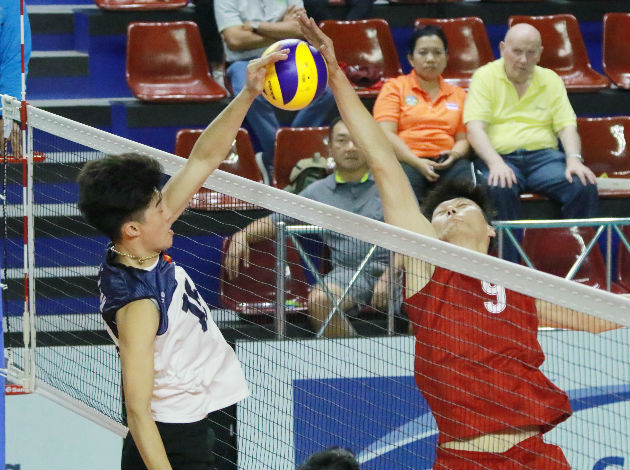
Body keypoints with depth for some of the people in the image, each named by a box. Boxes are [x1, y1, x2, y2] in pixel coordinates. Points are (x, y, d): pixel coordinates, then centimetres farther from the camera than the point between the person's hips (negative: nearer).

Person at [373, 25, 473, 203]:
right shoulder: (394, 88, 15)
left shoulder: (458, 95, 27)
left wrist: (454, 154, -6)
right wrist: (417, 163, -13)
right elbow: (386, 133, 2)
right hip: (406, 161, -3)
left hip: (446, 163, 3)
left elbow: (463, 138, 21)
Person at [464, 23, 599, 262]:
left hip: (544, 155, 3)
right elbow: (474, 127, -5)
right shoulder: (485, 77, 6)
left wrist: (574, 159, -11)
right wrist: (495, 163, -23)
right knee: (500, 189, -39)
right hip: (500, 157, -3)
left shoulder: (551, 80, 17)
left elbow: (566, 125, 10)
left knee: (585, 186, -26)